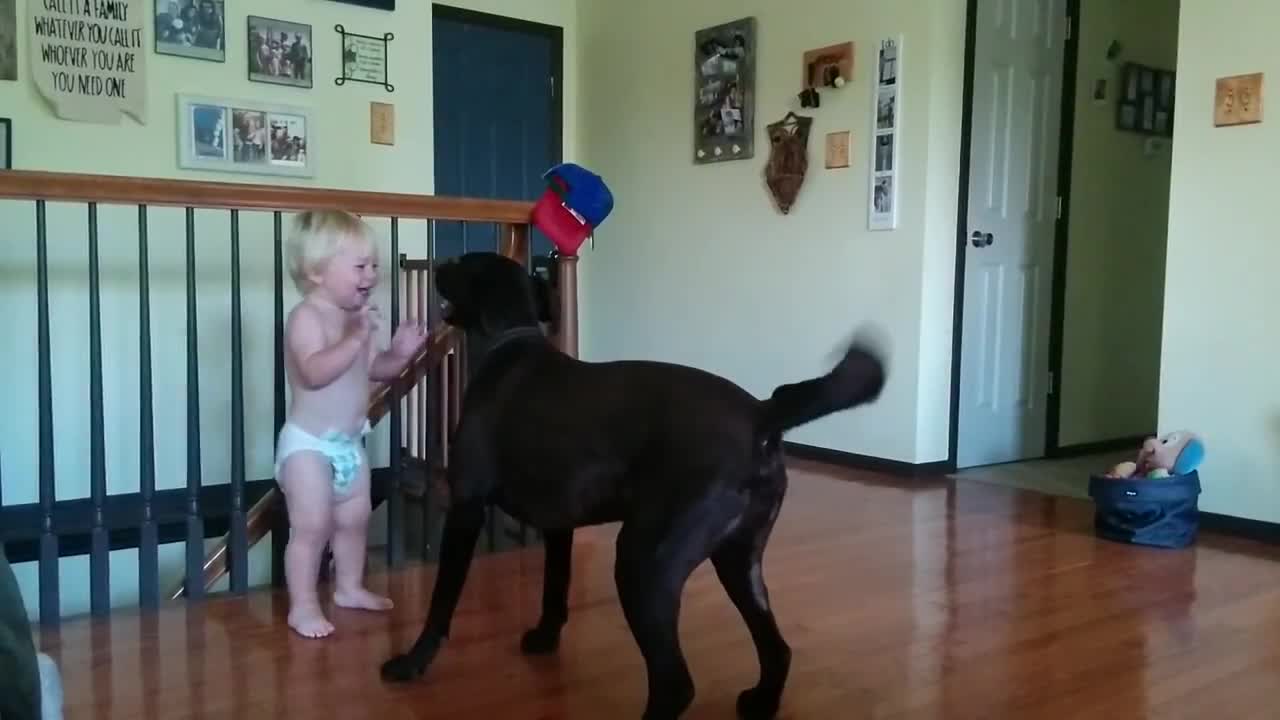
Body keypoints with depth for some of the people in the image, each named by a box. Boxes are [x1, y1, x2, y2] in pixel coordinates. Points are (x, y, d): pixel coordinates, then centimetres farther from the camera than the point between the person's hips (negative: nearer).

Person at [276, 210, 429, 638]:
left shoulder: (356, 318, 7)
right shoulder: (306, 317, -19)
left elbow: (373, 370, 15)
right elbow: (315, 372, -33)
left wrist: (399, 353, -2)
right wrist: (355, 340, -38)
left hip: (349, 442, 9)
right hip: (308, 443, -8)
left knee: (354, 519, 17)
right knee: (312, 525, -7)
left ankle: (349, 588, 33)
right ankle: (303, 606, 4)